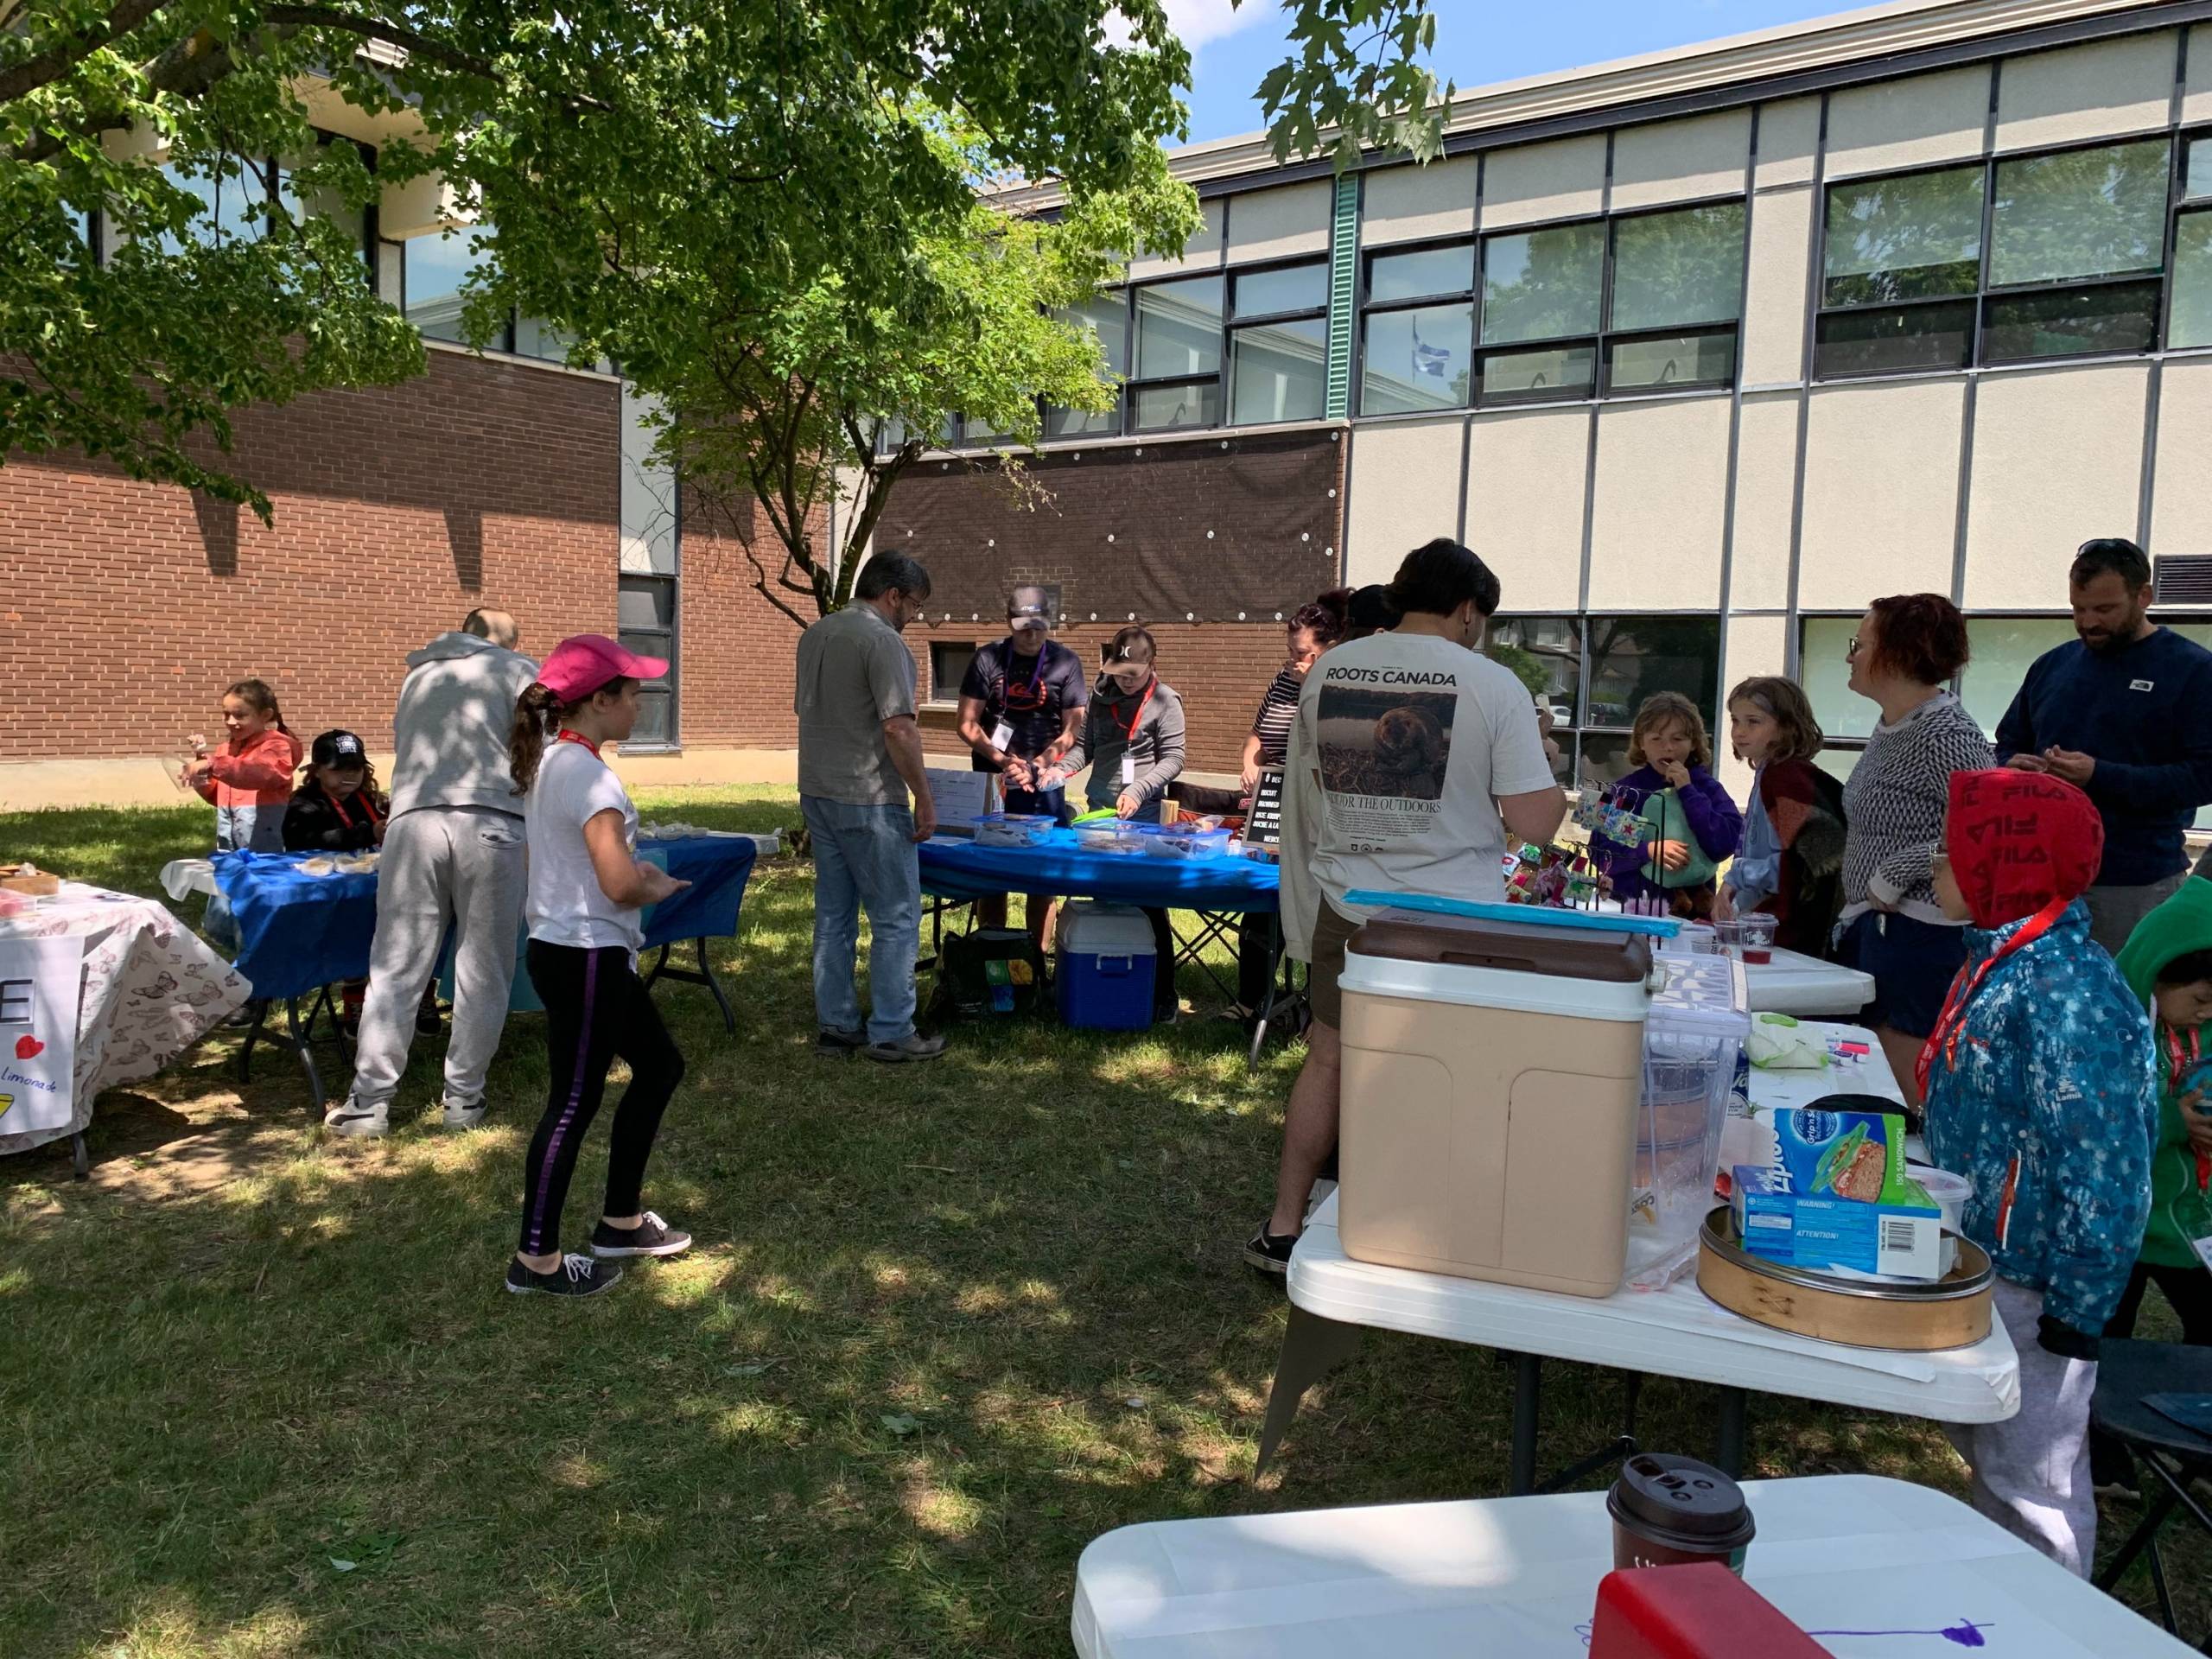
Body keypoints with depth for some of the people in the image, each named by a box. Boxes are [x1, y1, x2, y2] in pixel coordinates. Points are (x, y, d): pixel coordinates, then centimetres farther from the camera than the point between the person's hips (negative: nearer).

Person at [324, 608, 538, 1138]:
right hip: (491, 825, -3)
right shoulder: (519, 670, 13)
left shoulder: (418, 674, 27)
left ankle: (369, 1103, 7)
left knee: (396, 968, 6)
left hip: (413, 821, 3)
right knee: (482, 971, 5)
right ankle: (463, 1099, 11)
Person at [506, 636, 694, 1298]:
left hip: (562, 948, 10)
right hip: (586, 958, -10)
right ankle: (536, 1261, 13)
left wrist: (634, 871, 10)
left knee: (659, 1066, 19)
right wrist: (656, 888, -6)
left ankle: (620, 1221, 29)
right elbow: (620, 886, -26)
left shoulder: (545, 762, 9)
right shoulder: (587, 774, -21)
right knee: (574, 1102, 0)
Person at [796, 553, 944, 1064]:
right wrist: (924, 796, -14)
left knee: (833, 915, 13)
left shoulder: (814, 635, 11)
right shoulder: (883, 641, -16)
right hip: (869, 801, -9)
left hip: (817, 793, 9)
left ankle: (834, 1027, 19)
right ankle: (890, 1033, 6)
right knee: (896, 919, 1)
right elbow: (899, 728, -21)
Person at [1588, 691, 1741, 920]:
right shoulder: (1626, 790, 4)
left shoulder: (1707, 788, 5)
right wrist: (1647, 851, -16)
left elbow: (1724, 846, -9)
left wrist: (1688, 791, -8)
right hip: (1630, 908, 0)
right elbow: (1599, 851, 0)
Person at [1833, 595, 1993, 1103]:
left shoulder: (1947, 733, -17)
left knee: (1911, 1096, -5)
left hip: (1921, 934, -10)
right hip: (1875, 925, 10)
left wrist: (1893, 876, -19)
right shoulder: (1891, 725, 13)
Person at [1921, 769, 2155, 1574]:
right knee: (1986, 1456, 25)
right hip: (1975, 1263, 10)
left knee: (2031, 1481, 7)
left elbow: (2103, 1167, -24)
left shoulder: (2068, 991, -25)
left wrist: (2076, 1311, -20)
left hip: (2030, 1289, -10)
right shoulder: (1998, 960, 4)